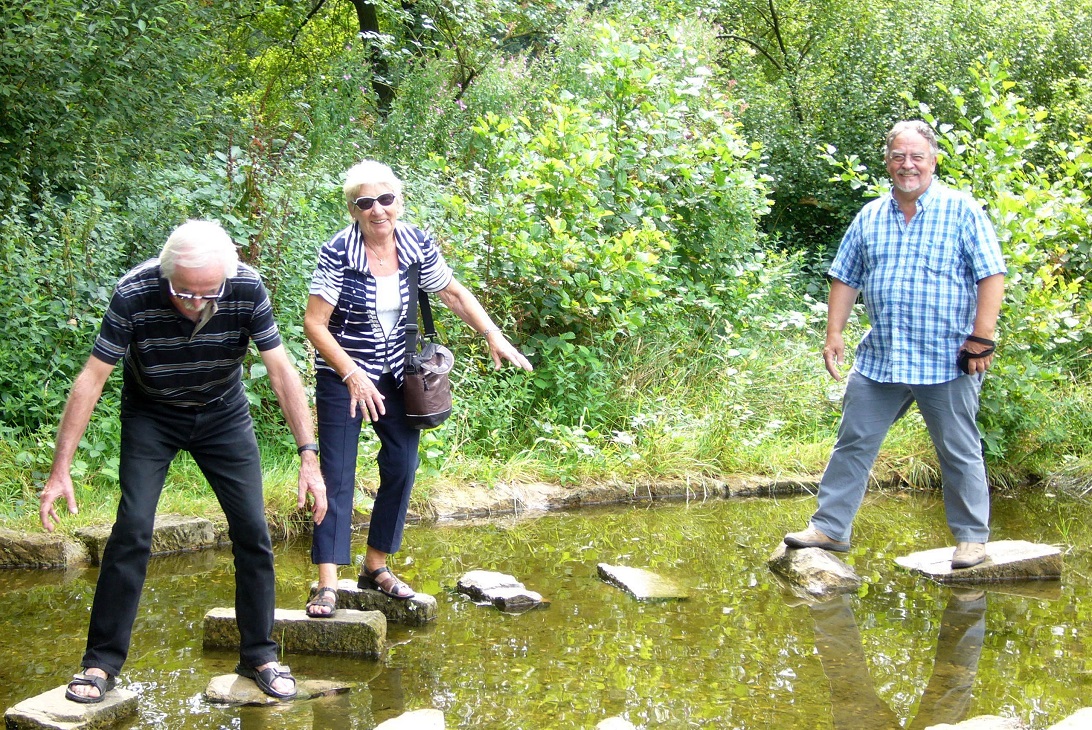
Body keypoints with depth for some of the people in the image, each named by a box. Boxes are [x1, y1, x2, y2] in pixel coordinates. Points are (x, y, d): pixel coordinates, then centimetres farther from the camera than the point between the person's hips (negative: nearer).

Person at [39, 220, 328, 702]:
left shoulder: (248, 289, -26)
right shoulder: (134, 295, -30)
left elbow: (281, 371, -18)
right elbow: (92, 379, -23)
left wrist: (309, 456, -22)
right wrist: (60, 470, -24)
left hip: (223, 415, 2)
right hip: (151, 416, -2)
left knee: (253, 532, -5)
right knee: (132, 531, -13)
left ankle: (258, 654, 11)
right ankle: (102, 662, -1)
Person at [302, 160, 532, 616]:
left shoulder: (417, 245, -7)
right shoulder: (338, 254, -19)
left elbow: (454, 295, 7)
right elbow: (314, 324, -18)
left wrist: (495, 338, -1)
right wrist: (352, 375, -22)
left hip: (397, 376, 5)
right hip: (342, 377, -5)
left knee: (402, 468, 6)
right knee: (337, 477, -9)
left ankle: (376, 566, 22)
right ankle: (327, 584, -9)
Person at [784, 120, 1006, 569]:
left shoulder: (961, 211, -3)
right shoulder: (870, 217, 10)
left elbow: (991, 275, -8)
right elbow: (845, 278, 14)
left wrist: (981, 339, -15)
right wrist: (834, 333, 5)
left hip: (947, 361, -4)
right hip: (878, 359, 4)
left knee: (959, 454, 5)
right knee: (853, 444, 6)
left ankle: (972, 538, 18)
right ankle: (830, 528, 15)